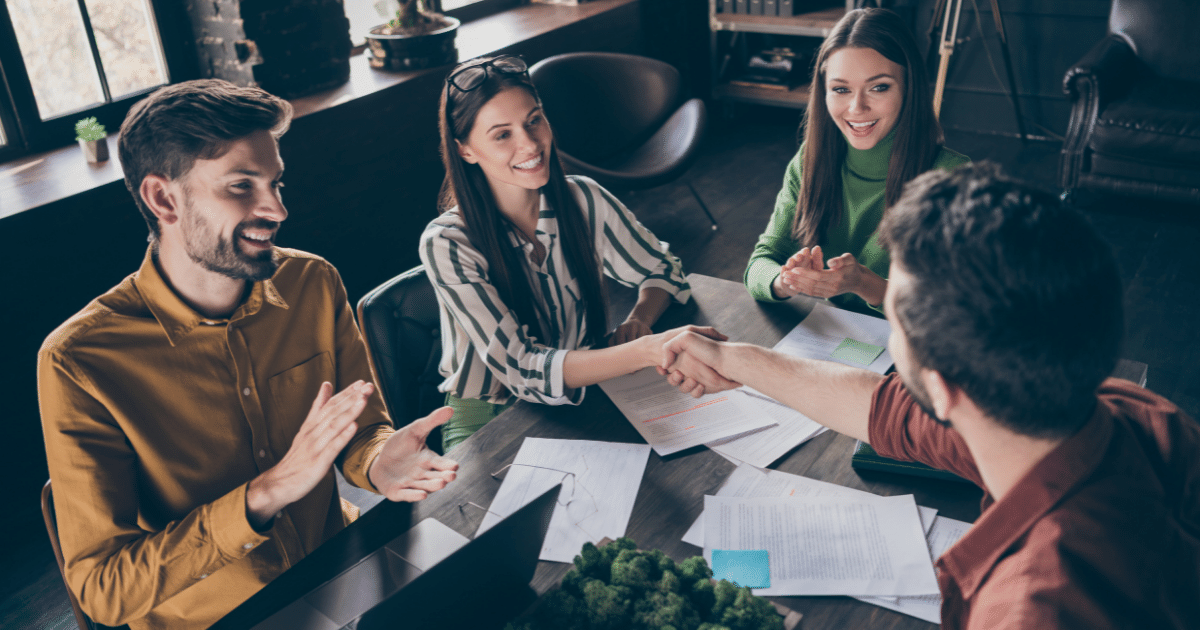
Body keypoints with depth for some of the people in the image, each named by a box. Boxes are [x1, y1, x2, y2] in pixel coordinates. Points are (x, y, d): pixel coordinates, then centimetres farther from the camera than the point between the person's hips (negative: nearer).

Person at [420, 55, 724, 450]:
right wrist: (650, 350, -42)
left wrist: (638, 320, -17)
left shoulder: (582, 200, -7)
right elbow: (522, 369, -28)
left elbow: (663, 271, 7)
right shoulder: (447, 244, -20)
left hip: (584, 398, 5)